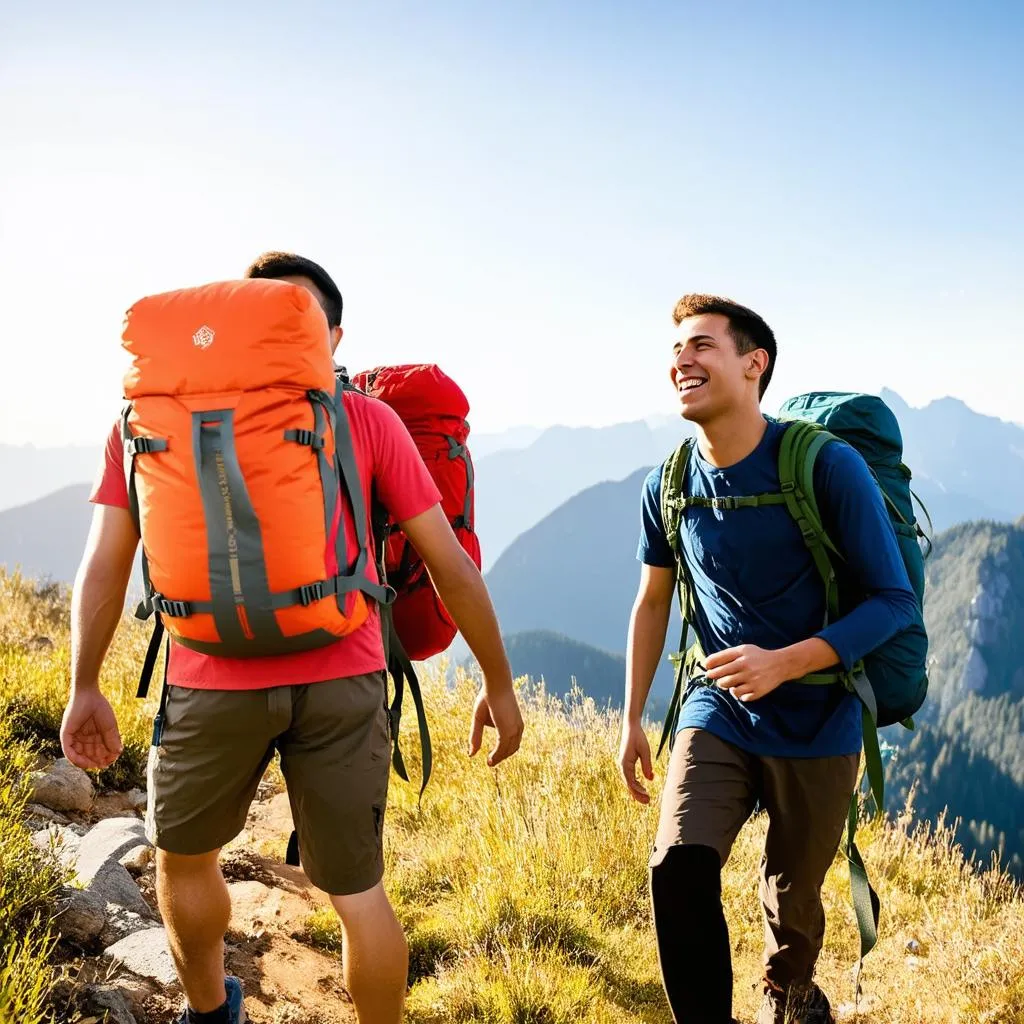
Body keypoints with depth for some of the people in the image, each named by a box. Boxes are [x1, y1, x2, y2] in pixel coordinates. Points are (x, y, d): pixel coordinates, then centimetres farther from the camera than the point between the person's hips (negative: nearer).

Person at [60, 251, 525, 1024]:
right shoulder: (368, 420, 7)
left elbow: (105, 563, 5)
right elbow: (450, 565, 5)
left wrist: (87, 686, 15)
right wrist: (498, 684, 14)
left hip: (215, 680, 1)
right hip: (341, 680, 0)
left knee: (184, 857, 28)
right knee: (357, 892, 16)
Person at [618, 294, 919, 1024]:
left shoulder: (828, 467, -18)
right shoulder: (668, 488, -5)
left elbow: (894, 600, -14)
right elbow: (653, 602, 10)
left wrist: (784, 663, -27)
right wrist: (632, 719, 11)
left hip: (817, 724, -2)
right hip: (719, 715, 2)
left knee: (793, 897, 13)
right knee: (679, 868, -19)